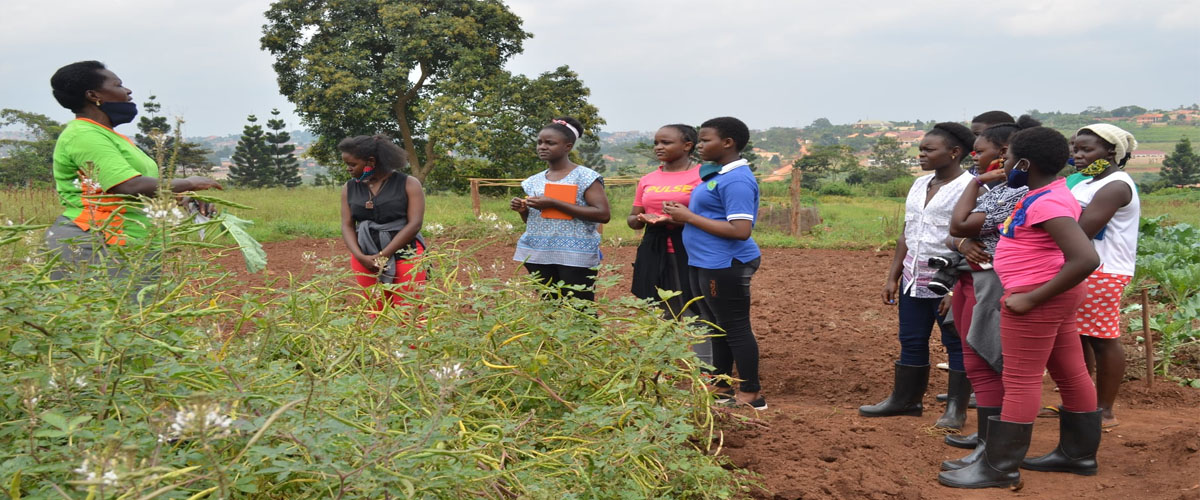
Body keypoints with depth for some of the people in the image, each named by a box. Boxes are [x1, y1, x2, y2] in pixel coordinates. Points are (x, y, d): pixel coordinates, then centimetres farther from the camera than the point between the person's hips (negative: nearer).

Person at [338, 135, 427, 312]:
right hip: (365, 258, 4)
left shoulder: (408, 184, -3)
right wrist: (360, 257, -12)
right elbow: (347, 226, 6)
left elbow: (414, 224, -9)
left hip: (405, 255, -3)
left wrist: (382, 256, -13)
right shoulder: (349, 188, 9)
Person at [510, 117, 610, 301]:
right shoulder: (534, 181, 13)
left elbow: (603, 214, -17)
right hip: (539, 256, 6)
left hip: (575, 257, -6)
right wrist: (522, 210, -3)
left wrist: (554, 204, -19)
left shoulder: (585, 177, -7)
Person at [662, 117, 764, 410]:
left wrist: (689, 217, -20)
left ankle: (751, 394, 6)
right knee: (716, 328, 17)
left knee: (735, 329, -2)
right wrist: (683, 215, 6)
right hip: (705, 262, 11)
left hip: (725, 265, -11)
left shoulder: (736, 180, -18)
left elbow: (740, 230, -26)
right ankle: (722, 388, 27)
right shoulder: (717, 174, 13)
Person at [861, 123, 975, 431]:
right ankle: (906, 399, 23)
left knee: (956, 344, 2)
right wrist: (892, 277, 13)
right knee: (911, 341, 12)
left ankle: (956, 409, 11)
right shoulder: (919, 186, 11)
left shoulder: (970, 188, -12)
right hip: (914, 279, 8)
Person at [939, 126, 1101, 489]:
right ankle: (1078, 455, 25)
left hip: (1037, 298, -10)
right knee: (1071, 375, 15)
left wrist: (1032, 298, -25)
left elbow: (1086, 258, -30)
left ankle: (998, 469, 0)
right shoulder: (1050, 194, 10)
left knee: (1020, 381, -5)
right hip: (1056, 295, 10)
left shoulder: (1046, 203, -21)